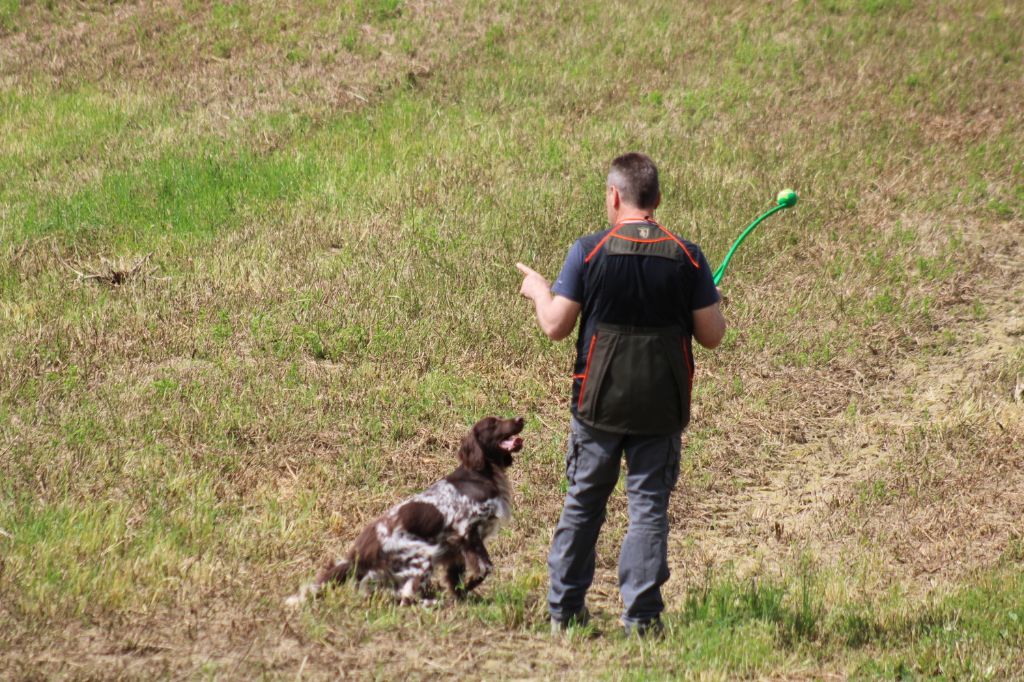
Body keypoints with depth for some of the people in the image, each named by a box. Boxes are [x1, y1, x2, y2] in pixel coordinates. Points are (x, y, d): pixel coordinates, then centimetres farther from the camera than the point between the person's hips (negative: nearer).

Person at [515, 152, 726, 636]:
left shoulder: (589, 252, -10)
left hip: (598, 402, 0)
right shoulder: (687, 258, -6)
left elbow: (555, 326, -6)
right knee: (649, 507, 5)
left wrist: (538, 289, 14)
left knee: (582, 504, 14)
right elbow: (712, 336, -4)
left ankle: (565, 610, 20)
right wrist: (711, 300, 17)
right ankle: (641, 618, 2)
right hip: (661, 407, 0)